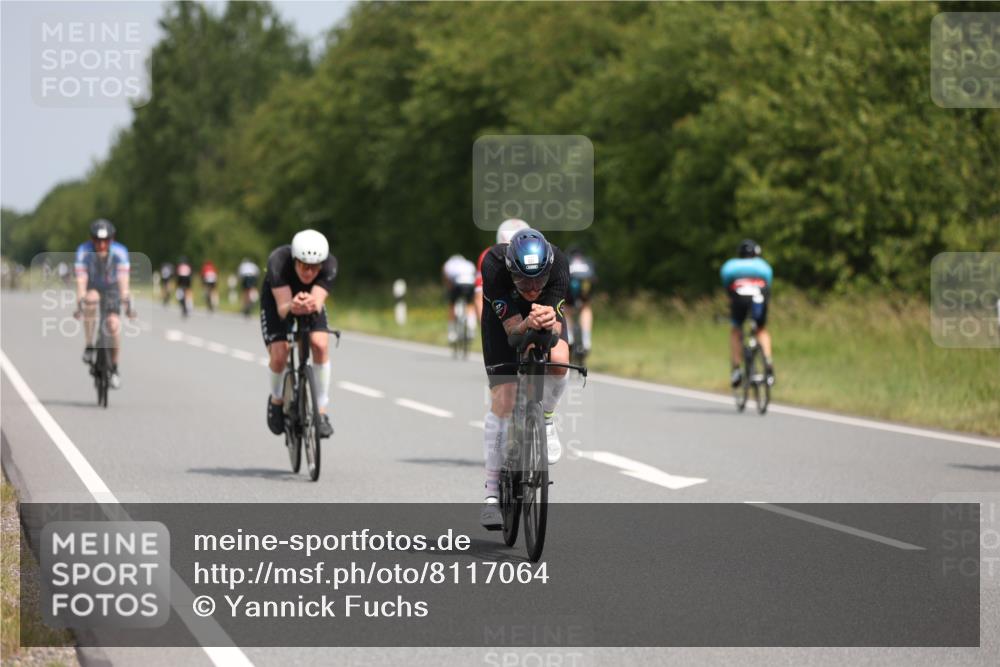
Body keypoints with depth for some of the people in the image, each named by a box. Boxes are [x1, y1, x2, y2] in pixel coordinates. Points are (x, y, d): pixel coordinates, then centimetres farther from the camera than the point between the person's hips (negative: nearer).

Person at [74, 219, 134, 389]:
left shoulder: (119, 251, -26)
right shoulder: (84, 251, -26)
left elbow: (123, 279, -33)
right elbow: (81, 280, -32)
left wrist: (127, 303, -44)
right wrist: (79, 303, -43)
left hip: (111, 289, 0)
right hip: (92, 287, 0)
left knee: (113, 323, -20)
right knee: (91, 299, -36)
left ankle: (114, 368, -1)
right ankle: (89, 346, -23)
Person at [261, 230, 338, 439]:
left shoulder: (329, 264, -33)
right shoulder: (278, 261, -38)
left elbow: (318, 304, -41)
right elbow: (282, 308, -41)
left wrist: (312, 305, -65)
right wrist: (292, 306, -64)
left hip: (311, 300, 2)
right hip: (277, 300, -2)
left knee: (320, 344, -24)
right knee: (279, 355, -19)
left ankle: (321, 412, -12)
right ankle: (276, 400, 13)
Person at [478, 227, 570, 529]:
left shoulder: (558, 263, -35)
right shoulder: (493, 265, -38)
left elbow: (556, 329, -35)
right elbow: (512, 328, -36)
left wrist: (548, 322, -58)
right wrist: (528, 325, -58)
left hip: (545, 311, 1)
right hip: (504, 316, -1)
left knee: (558, 360, -33)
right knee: (503, 399, -14)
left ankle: (546, 418, 1)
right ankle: (492, 495, -7)